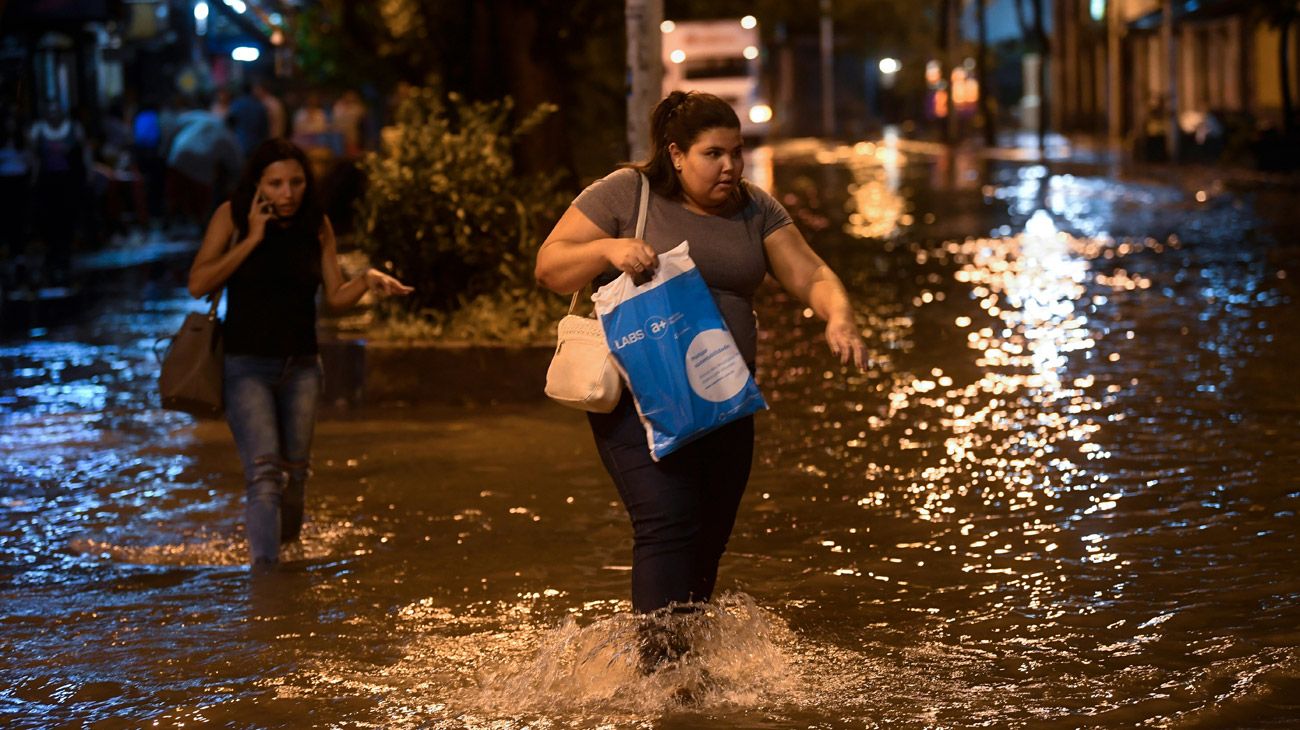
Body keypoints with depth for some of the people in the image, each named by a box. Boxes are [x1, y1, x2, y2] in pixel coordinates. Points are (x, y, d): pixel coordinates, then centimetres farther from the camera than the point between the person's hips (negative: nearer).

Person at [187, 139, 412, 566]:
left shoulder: (317, 225, 3)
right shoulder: (232, 216, -5)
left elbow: (335, 297, 6)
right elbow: (198, 284, -12)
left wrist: (367, 281, -14)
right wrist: (251, 239, -15)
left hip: (301, 366, 4)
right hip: (247, 366, -4)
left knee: (294, 470, 11)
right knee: (264, 471, -18)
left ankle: (286, 546, 37)